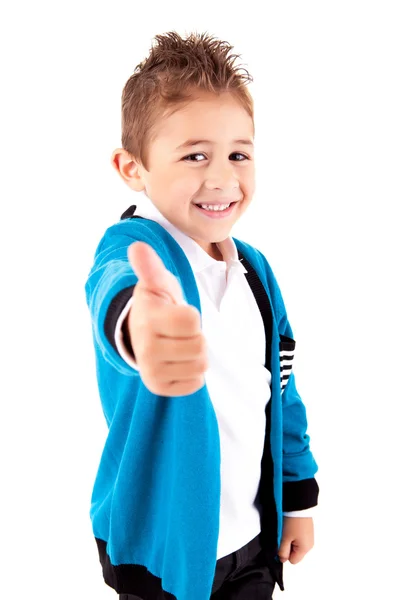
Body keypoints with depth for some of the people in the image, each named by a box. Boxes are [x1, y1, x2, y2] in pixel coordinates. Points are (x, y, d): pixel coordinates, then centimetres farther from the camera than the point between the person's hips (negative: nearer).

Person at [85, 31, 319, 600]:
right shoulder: (131, 247, -21)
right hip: (163, 545, -5)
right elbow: (115, 287, -46)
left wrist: (298, 499, 13)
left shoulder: (255, 268, -1)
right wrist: (141, 322, -69)